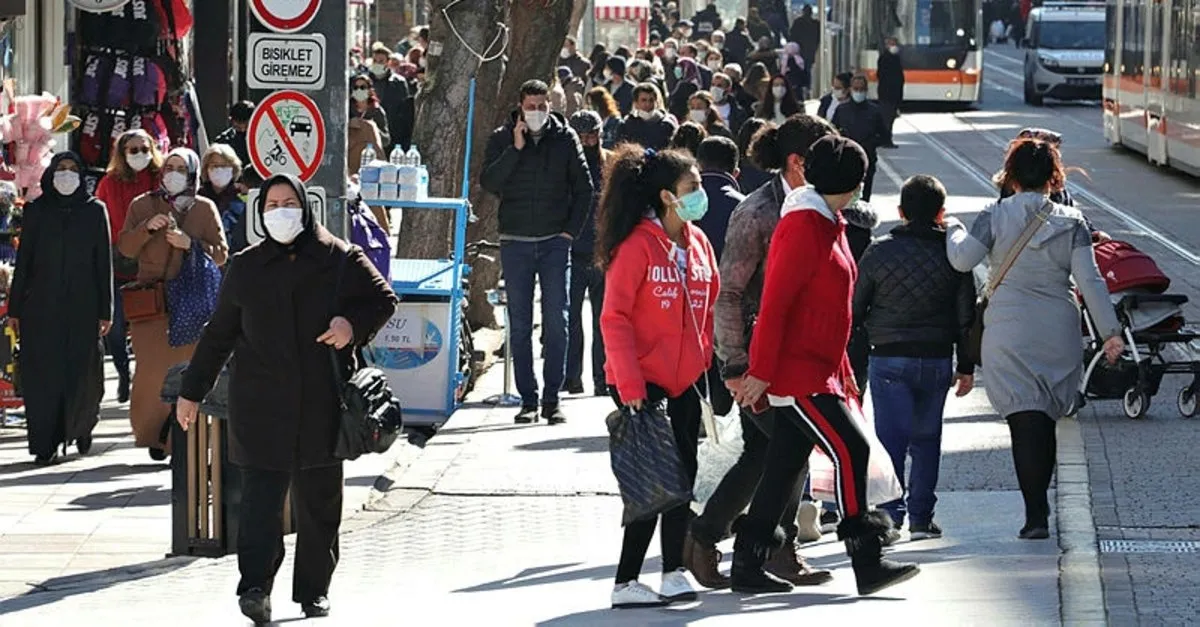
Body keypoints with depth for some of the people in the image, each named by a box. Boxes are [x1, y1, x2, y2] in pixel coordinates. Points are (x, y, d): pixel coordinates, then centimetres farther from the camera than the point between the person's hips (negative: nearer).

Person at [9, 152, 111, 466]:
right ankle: (45, 444, 0)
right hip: (41, 307, 0)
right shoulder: (36, 211, 8)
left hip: (82, 307, 0)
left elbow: (104, 263, 5)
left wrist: (105, 311, 0)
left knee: (82, 373, 1)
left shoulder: (95, 211, 6)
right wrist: (15, 308, 3)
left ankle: (82, 425, 29)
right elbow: (23, 260, 7)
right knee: (43, 374, -4)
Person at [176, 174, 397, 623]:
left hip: (322, 402, 0)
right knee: (260, 496, -12)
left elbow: (383, 299, 10)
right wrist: (192, 391, 17)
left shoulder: (340, 260, 5)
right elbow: (219, 334, 16)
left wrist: (353, 324, -11)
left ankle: (314, 590, 17)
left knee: (319, 501, 7)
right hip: (260, 404, 0)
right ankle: (255, 586, -20)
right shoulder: (246, 267, 10)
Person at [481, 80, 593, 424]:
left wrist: (571, 229, 1)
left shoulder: (565, 138, 5)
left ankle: (552, 399, 1)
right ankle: (528, 399, 5)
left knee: (556, 321, -3)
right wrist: (515, 149, -15)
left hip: (554, 241, 0)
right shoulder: (502, 138, 4)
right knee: (520, 324, 2)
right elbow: (489, 183, -7)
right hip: (515, 241, 0)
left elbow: (584, 187, 9)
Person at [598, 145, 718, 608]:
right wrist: (629, 386, -19)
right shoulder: (638, 245, -14)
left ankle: (673, 574, 18)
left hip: (685, 380, 7)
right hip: (643, 384, -7)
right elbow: (614, 319, -16)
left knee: (682, 479, 9)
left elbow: (709, 307, 18)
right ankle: (626, 583, -1)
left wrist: (707, 362, 11)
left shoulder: (698, 242, 8)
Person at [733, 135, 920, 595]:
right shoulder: (802, 227, -16)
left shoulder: (828, 226, 17)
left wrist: (844, 375, 23)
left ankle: (748, 566, 14)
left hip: (819, 371, 10)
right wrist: (760, 372, -21)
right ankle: (867, 565, -12)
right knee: (850, 450, -14)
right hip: (796, 373, -10)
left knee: (785, 467, 10)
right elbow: (774, 304, -19)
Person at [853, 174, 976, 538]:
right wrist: (966, 366, 11)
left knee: (891, 437, -3)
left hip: (889, 358, -2)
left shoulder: (879, 252, -3)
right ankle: (920, 517, 9)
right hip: (937, 359, 2)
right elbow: (966, 316, 3)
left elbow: (855, 307, 1)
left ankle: (890, 514, -13)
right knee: (926, 438, 11)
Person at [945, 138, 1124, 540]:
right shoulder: (1070, 222, 1)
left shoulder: (995, 217, -5)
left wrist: (953, 229, 11)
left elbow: (962, 259, -10)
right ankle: (1038, 505, 23)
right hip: (1059, 332, 2)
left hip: (1009, 333, -2)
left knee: (1025, 423, -6)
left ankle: (1036, 515, -17)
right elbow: (1089, 280, -3)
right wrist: (1110, 332, -3)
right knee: (1045, 423, 16)